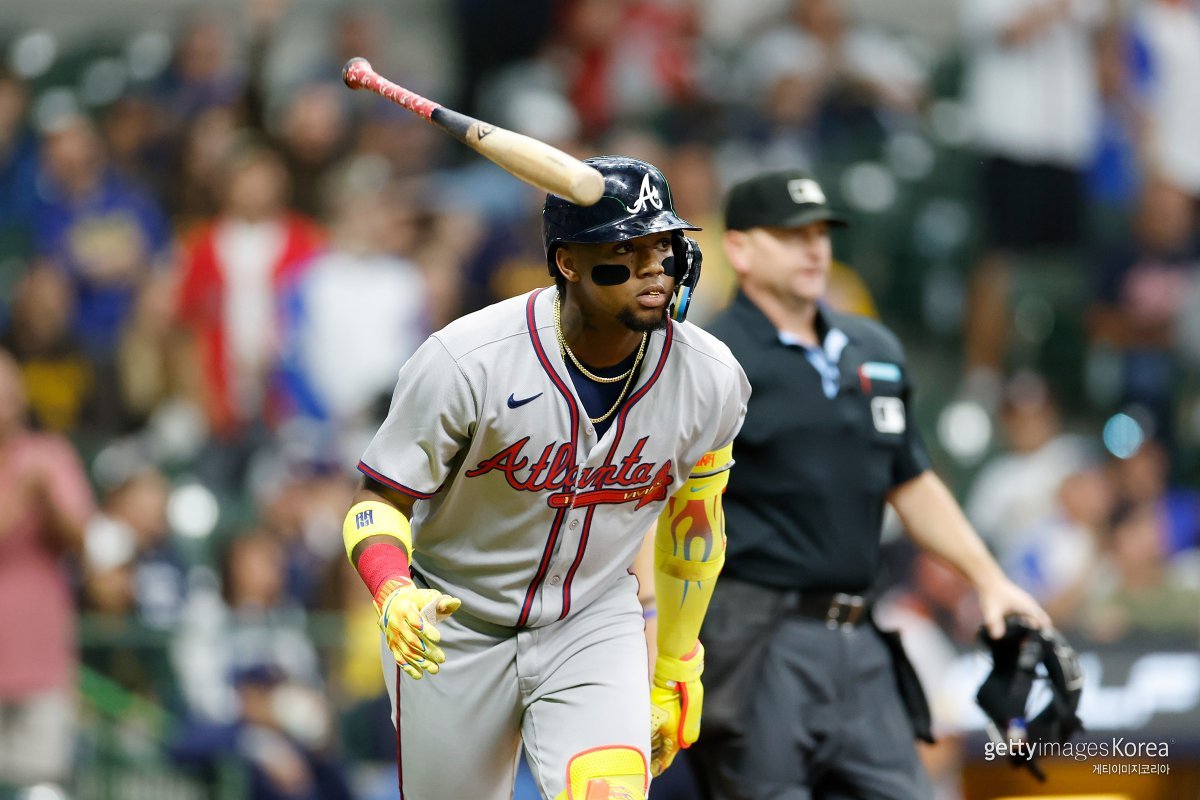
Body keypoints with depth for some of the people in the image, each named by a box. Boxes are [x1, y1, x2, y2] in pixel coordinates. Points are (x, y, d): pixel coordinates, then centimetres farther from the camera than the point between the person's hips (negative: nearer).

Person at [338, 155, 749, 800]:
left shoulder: (711, 379, -11)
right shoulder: (467, 361, -23)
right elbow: (380, 500, -14)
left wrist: (675, 672, 15)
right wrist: (395, 595, -36)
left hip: (595, 626, 2)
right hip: (454, 630, -1)